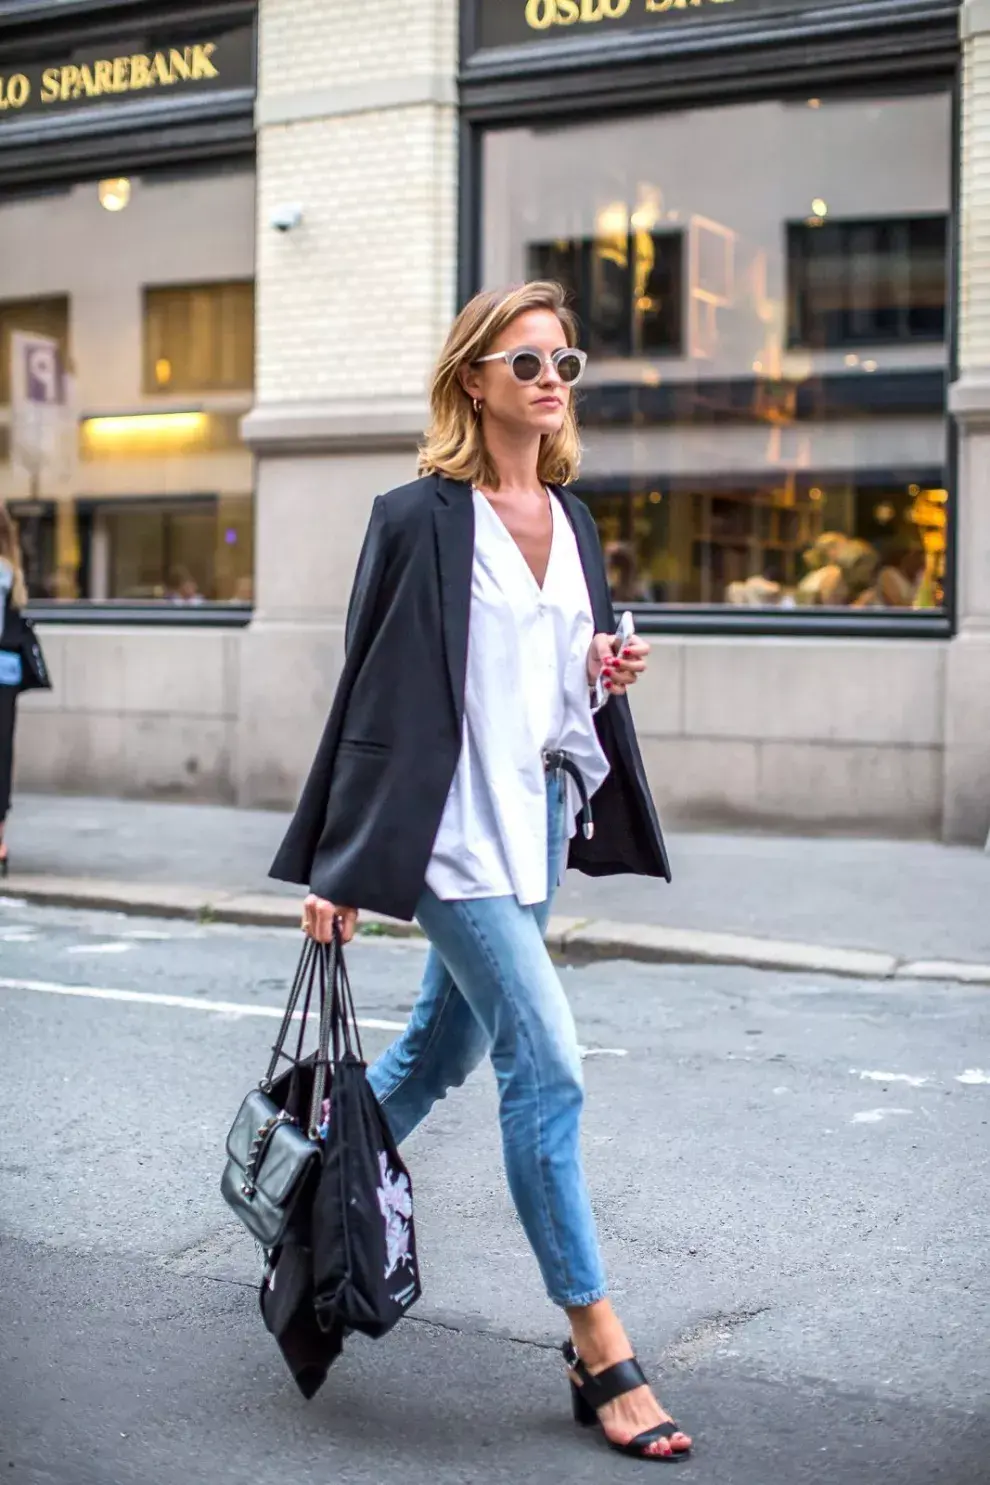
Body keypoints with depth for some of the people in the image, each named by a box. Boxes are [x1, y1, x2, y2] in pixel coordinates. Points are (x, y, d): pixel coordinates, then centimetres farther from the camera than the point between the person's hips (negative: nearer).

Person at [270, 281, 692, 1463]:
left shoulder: (572, 519, 11)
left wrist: (608, 677, -4)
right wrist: (336, 866, -9)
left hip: (541, 820, 8)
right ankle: (596, 1347, -1)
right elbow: (374, 689, -9)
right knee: (547, 1071, -10)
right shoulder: (421, 518, -9)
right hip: (454, 828, -7)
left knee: (444, 1044, 19)